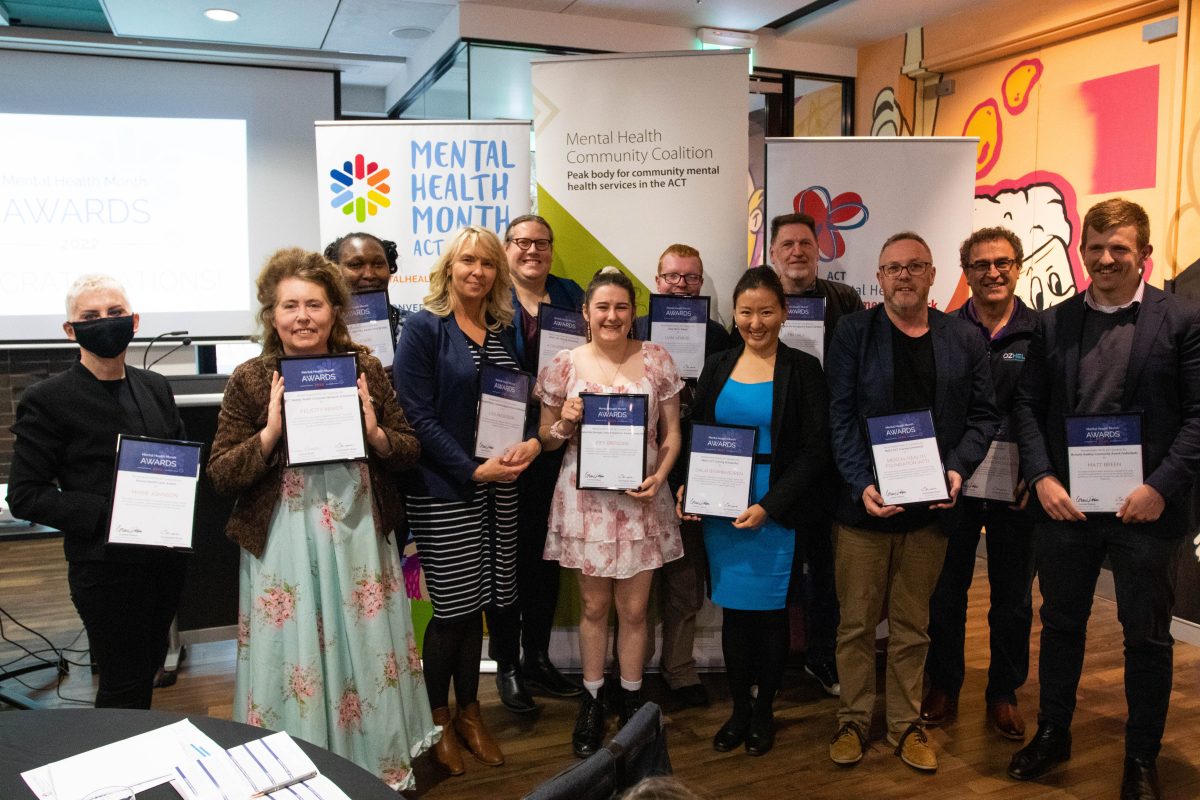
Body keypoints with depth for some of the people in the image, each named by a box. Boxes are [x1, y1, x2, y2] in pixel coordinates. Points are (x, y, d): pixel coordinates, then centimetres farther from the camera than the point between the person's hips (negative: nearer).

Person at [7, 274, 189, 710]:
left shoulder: (156, 387, 7)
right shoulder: (47, 400, -10)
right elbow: (24, 496, -11)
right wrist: (107, 511, -21)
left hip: (167, 555, 6)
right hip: (107, 564, -6)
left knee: (149, 665, 21)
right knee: (124, 686, 5)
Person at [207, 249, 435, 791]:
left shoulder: (365, 369, 2)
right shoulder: (250, 380, -3)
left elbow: (409, 451, 5)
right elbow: (220, 475, -4)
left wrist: (375, 432, -14)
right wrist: (269, 433, -17)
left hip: (359, 535, 2)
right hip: (283, 544, -1)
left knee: (369, 656, 12)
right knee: (293, 663, 8)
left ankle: (381, 769, 34)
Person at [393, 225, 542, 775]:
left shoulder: (504, 331, 11)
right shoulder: (424, 327, -6)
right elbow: (418, 415, -13)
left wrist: (532, 442, -8)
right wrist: (473, 470, -18)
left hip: (498, 487, 5)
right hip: (443, 489, -5)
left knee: (478, 601, 12)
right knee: (452, 606, 2)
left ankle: (469, 712, 29)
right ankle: (438, 720, 23)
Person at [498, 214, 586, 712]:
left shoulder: (570, 295, 10)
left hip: (558, 444, 4)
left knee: (548, 552, 14)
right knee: (509, 554, 5)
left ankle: (538, 659, 29)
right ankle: (506, 666, 21)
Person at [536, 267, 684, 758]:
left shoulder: (656, 360, -1)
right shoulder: (565, 365, -2)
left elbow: (672, 433, 3)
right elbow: (547, 440, 6)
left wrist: (659, 477, -13)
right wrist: (564, 425, -16)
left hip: (641, 499, 0)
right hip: (585, 500, 0)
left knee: (634, 608, 10)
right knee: (594, 605, 12)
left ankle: (631, 700, 30)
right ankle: (592, 701, 31)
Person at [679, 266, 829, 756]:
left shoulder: (802, 370, -3)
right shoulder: (717, 367, 9)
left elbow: (815, 450, -7)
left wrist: (769, 506, -15)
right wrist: (688, 486, -5)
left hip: (777, 512, -3)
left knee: (769, 610, 6)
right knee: (733, 609, 10)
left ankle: (764, 711, 26)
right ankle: (738, 708, 26)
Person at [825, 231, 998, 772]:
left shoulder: (965, 339, 6)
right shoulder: (854, 332, -1)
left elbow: (984, 415, 6)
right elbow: (841, 416, -6)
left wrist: (957, 469, -11)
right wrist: (862, 484, -16)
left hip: (931, 504, 2)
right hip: (864, 503, -2)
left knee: (912, 625, 13)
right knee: (856, 622, 7)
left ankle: (906, 724, 28)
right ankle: (853, 720, 24)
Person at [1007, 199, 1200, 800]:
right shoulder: (1054, 323, 5)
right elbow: (1028, 406, 4)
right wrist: (1043, 478, -8)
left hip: (1144, 506, -2)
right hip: (1063, 502, 2)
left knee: (1147, 636, 11)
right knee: (1060, 624, 15)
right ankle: (1052, 734, 33)